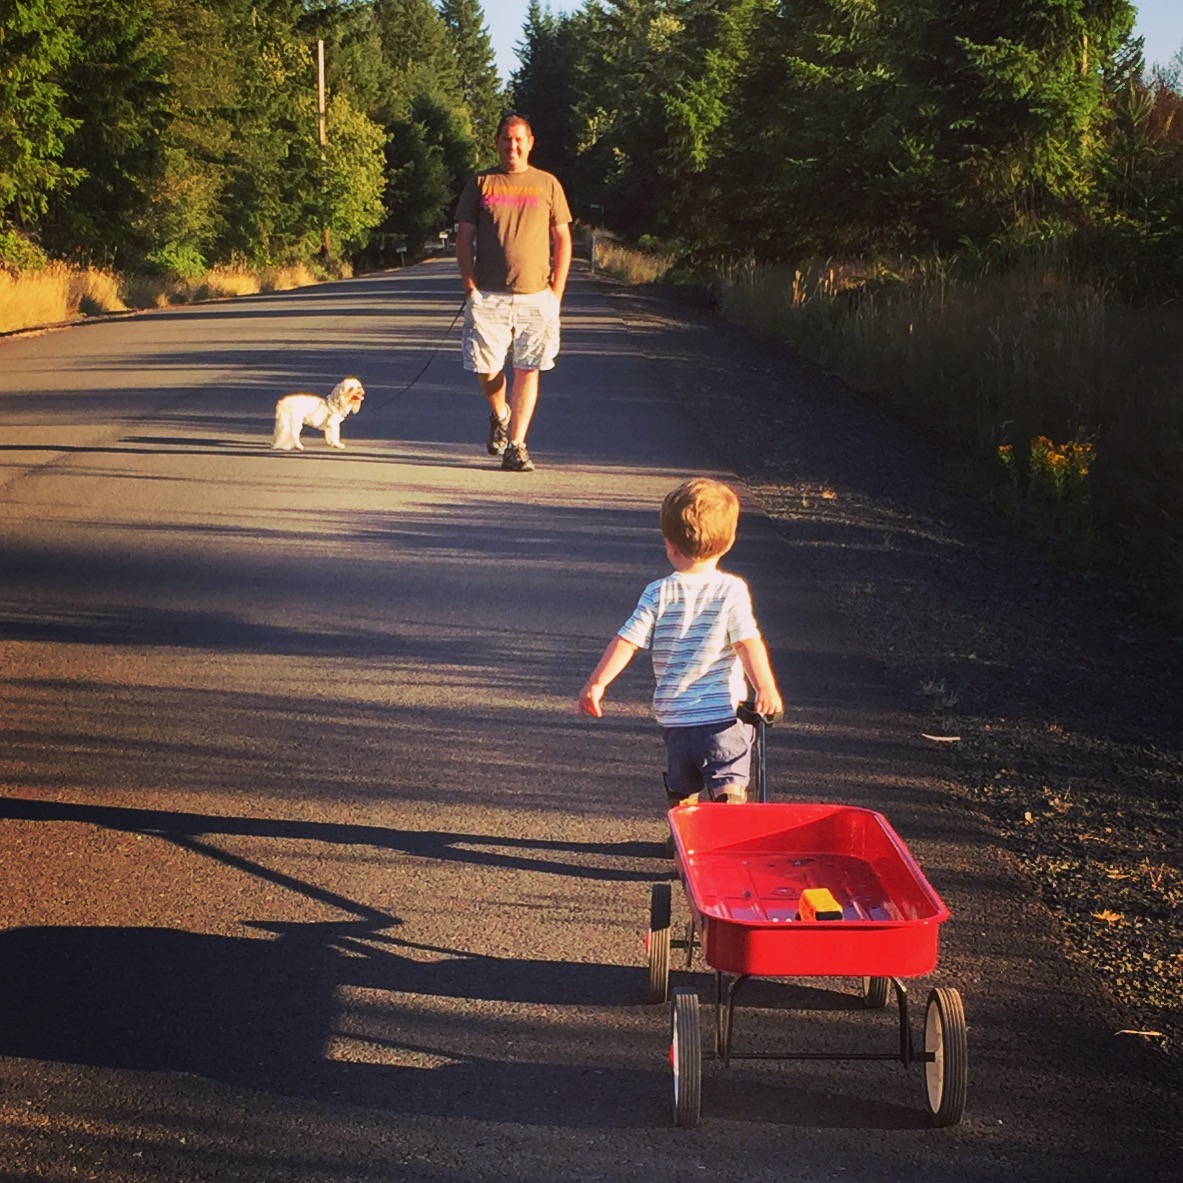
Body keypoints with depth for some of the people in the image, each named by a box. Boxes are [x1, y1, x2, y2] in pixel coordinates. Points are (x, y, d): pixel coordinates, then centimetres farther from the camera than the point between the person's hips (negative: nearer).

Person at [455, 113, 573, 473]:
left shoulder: (547, 185, 8)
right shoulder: (480, 184, 7)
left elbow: (562, 240, 9)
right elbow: (464, 237, 7)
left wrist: (556, 291, 1)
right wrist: (470, 284, -4)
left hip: (535, 296, 0)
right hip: (488, 295, 0)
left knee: (527, 370, -2)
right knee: (486, 368, 0)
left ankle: (516, 446, 4)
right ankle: (499, 416, 32)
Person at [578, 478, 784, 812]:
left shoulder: (658, 594, -1)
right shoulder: (732, 590, -6)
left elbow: (626, 641, -2)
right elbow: (748, 641, -15)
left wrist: (597, 683, 4)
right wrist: (766, 688, -17)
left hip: (674, 718, 2)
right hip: (725, 716, -2)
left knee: (681, 796, 21)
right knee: (728, 795, 0)